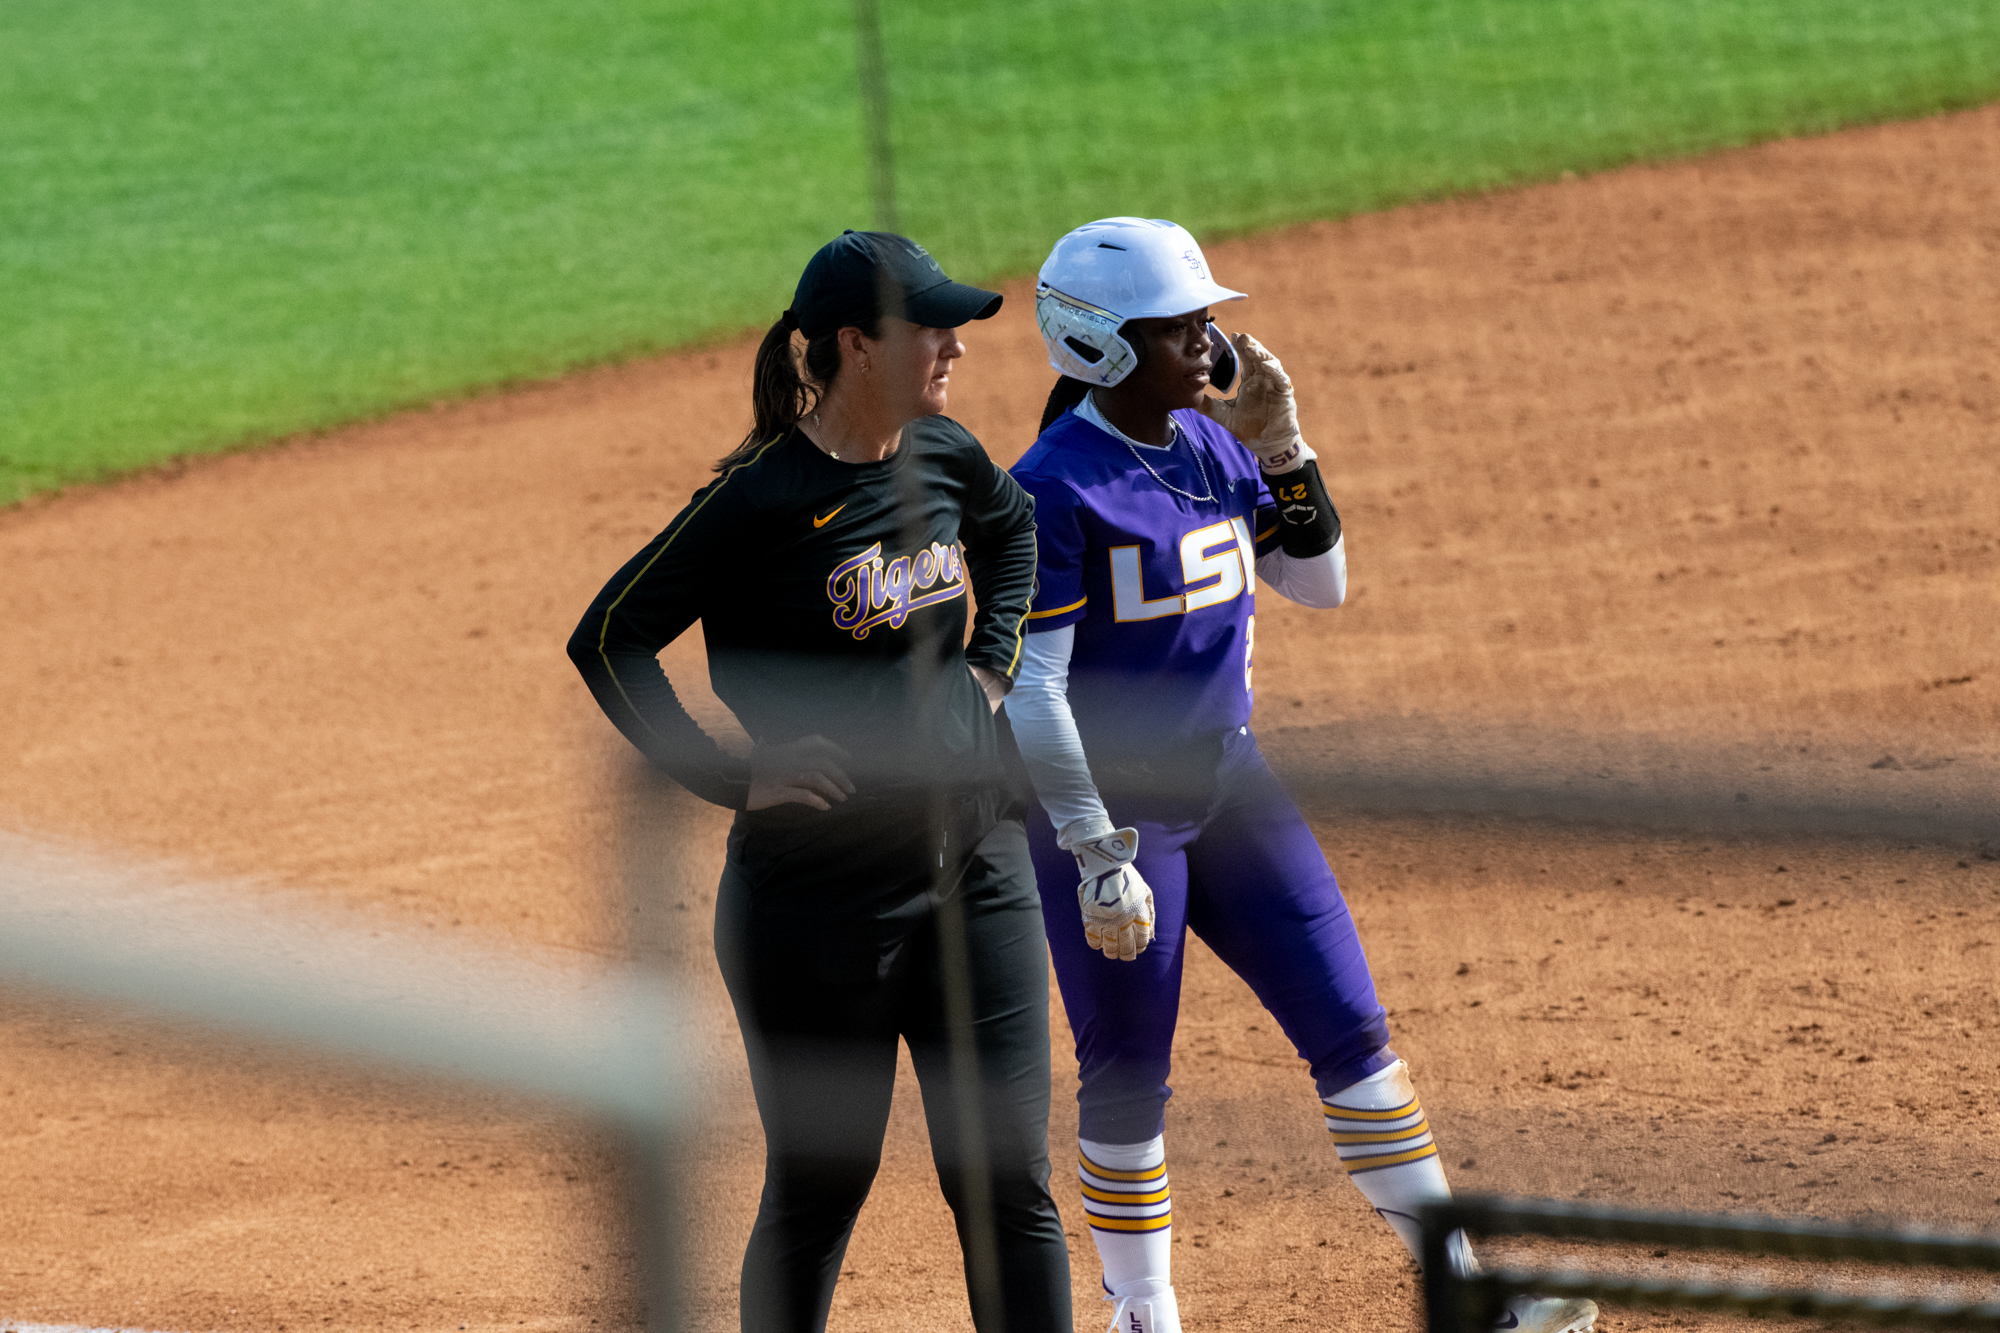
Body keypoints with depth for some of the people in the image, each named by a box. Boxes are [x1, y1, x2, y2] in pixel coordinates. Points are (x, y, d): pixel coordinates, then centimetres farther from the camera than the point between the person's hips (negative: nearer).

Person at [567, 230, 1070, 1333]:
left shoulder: (941, 457, 3)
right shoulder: (763, 497, -15)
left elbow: (1014, 530, 27)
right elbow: (607, 639, -12)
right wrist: (731, 779, -14)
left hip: (975, 868, 5)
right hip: (820, 897, -5)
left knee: (1008, 1185, 4)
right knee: (817, 1192, 6)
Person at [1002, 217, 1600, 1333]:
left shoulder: (1217, 448, 5)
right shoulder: (1056, 487, -17)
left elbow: (1320, 583, 12)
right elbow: (1030, 692, -19)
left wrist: (1281, 447, -2)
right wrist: (1098, 855, -22)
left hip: (1229, 780, 7)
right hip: (1107, 800, -7)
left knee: (1350, 1026, 5)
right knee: (1128, 1075, 2)